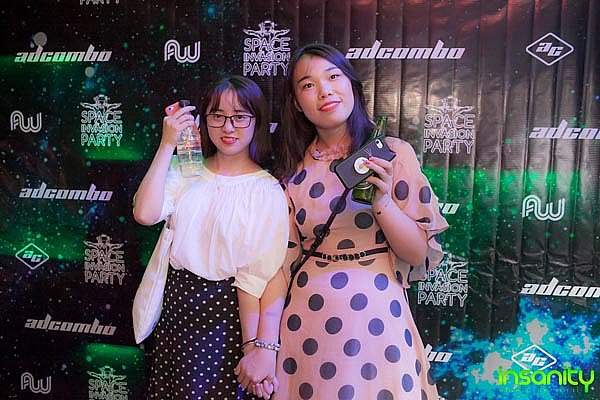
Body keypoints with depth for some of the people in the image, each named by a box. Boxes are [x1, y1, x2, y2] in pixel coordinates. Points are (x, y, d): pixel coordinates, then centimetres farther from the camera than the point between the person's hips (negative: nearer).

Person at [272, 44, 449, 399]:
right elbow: (285, 259, 5)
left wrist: (382, 200, -21)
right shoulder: (295, 170, 3)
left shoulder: (393, 153, -5)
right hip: (306, 324, 3)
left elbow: (420, 254, -6)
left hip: (375, 317, -2)